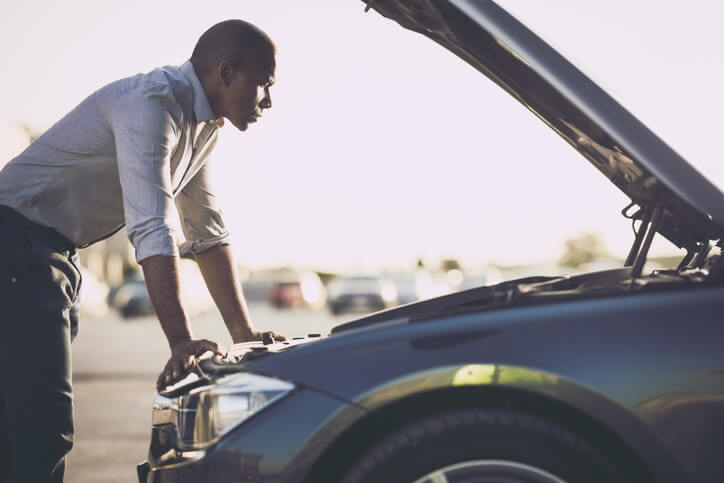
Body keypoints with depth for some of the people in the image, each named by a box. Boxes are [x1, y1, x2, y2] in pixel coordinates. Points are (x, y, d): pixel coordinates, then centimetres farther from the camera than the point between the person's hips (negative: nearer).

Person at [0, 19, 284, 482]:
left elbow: (209, 232, 14)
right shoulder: (152, 103, -20)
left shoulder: (203, 125, 10)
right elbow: (152, 229, -29)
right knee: (44, 429, -16)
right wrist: (181, 341, -34)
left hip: (59, 254, 10)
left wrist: (245, 333, 10)